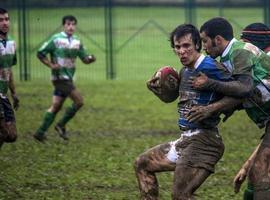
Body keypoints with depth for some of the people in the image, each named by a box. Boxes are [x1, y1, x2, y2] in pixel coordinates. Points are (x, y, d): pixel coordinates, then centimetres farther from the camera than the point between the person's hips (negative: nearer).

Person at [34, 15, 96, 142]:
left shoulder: (77, 41, 9)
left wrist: (90, 59, -11)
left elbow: (84, 58, 11)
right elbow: (40, 53, -4)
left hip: (68, 78, 7)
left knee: (56, 106, 9)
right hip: (60, 77, -7)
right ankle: (61, 125, -2)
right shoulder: (56, 39, -8)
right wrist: (51, 65, -15)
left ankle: (40, 132, 14)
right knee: (79, 101, -14)